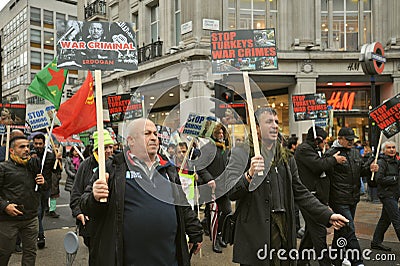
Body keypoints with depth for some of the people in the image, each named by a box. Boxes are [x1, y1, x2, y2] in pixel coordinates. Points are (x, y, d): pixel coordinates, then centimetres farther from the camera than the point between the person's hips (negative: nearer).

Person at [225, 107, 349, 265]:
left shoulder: (286, 157, 14)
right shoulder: (241, 154, -2)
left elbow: (300, 193, 16)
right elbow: (231, 193, -11)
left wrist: (328, 215, 8)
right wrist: (249, 175, -29)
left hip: (283, 233, 5)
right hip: (254, 234, -5)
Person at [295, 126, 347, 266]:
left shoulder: (312, 149, 22)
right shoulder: (304, 149, -12)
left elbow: (322, 162, 22)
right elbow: (318, 165, -21)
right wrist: (334, 159, -9)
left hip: (316, 196, 11)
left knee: (311, 230, 16)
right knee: (319, 231, -8)